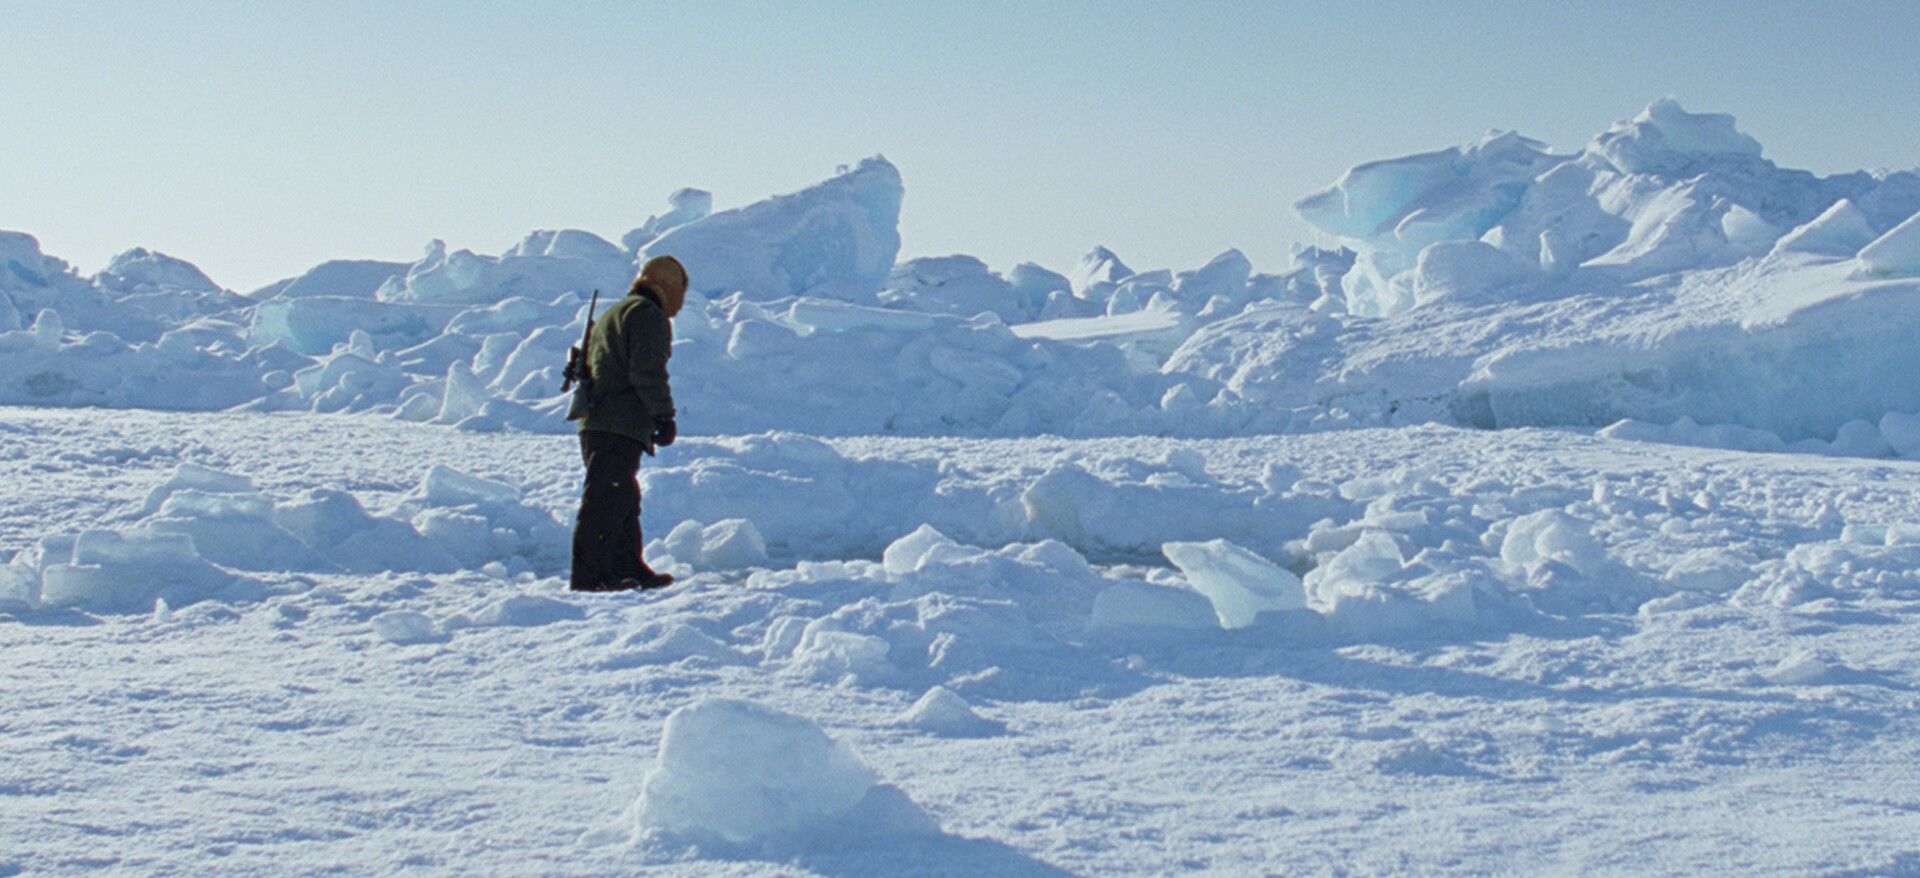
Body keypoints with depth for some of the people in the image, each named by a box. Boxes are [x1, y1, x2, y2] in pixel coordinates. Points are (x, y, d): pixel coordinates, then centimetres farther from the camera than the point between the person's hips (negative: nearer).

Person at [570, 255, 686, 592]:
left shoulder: (610, 315, 25)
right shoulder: (648, 315, -5)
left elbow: (587, 366, 27)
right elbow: (647, 372, -17)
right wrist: (664, 414, -13)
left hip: (595, 424, 10)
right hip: (622, 426, -10)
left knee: (625, 500, 17)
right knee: (606, 499, -11)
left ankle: (628, 568, 23)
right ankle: (590, 575, -13)